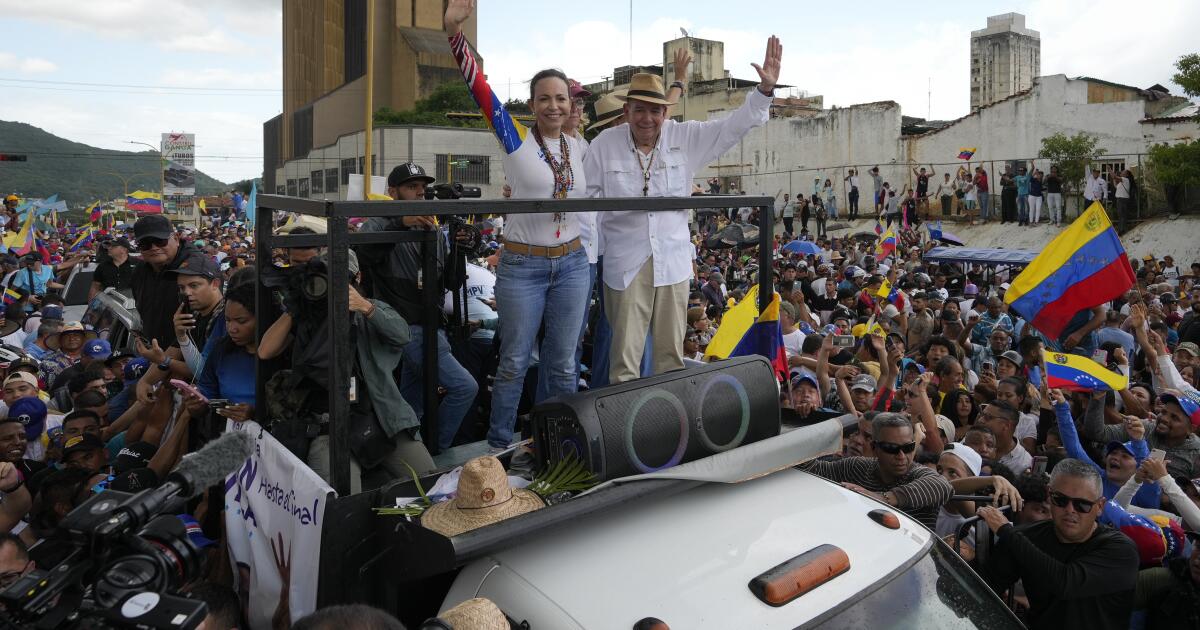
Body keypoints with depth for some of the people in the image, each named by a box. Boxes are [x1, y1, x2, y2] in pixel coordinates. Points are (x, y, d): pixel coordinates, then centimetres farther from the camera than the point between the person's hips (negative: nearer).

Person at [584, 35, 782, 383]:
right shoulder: (604, 144, -2)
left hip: (673, 259, 3)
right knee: (625, 354, -1)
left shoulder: (685, 138, 3)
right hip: (625, 262, -2)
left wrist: (765, 89, -8)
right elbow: (586, 197, 1)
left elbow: (734, 125, 2)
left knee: (672, 354, 12)